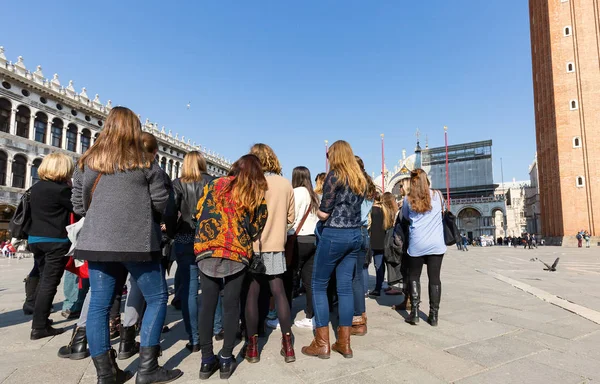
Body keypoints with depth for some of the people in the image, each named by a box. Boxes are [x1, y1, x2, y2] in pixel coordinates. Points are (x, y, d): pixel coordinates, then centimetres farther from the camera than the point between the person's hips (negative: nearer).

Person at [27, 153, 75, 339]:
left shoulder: (36, 188, 10)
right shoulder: (60, 189, -15)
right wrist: (70, 187, 0)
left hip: (36, 239, 8)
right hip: (56, 241, -8)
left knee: (43, 280, 20)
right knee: (50, 283, -2)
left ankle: (39, 321, 30)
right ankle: (39, 326, 1)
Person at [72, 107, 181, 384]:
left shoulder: (87, 161, 8)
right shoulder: (144, 161, -2)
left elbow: (79, 206, 11)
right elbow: (162, 203, -2)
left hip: (97, 241, 4)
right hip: (137, 242, -4)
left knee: (99, 305, 10)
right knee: (157, 298, 8)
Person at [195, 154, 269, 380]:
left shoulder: (215, 184, 11)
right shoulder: (258, 194, 8)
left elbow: (200, 213, 12)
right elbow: (256, 229, 7)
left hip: (207, 249, 2)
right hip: (237, 252, -1)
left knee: (207, 304, 9)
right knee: (231, 305, 8)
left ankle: (207, 360, 17)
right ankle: (226, 359, 16)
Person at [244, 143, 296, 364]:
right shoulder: (286, 184, 1)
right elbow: (290, 218, 6)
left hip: (253, 245, -3)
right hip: (276, 245, 3)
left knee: (252, 294, 6)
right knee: (279, 292, 11)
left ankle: (252, 347, 15)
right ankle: (287, 345, 16)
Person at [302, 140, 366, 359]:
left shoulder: (334, 176, -9)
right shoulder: (361, 179, 12)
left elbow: (324, 213, -11)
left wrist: (319, 212, 9)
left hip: (334, 235, -7)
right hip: (355, 235, 7)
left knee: (319, 285, 5)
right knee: (345, 287, 11)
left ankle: (322, 344, 10)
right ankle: (344, 343, 19)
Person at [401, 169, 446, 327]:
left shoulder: (408, 199, -1)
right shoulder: (438, 195, 3)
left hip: (416, 244, -1)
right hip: (436, 244, 1)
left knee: (414, 277, 12)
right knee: (434, 278, 6)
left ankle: (414, 313, 6)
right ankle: (433, 315, 11)